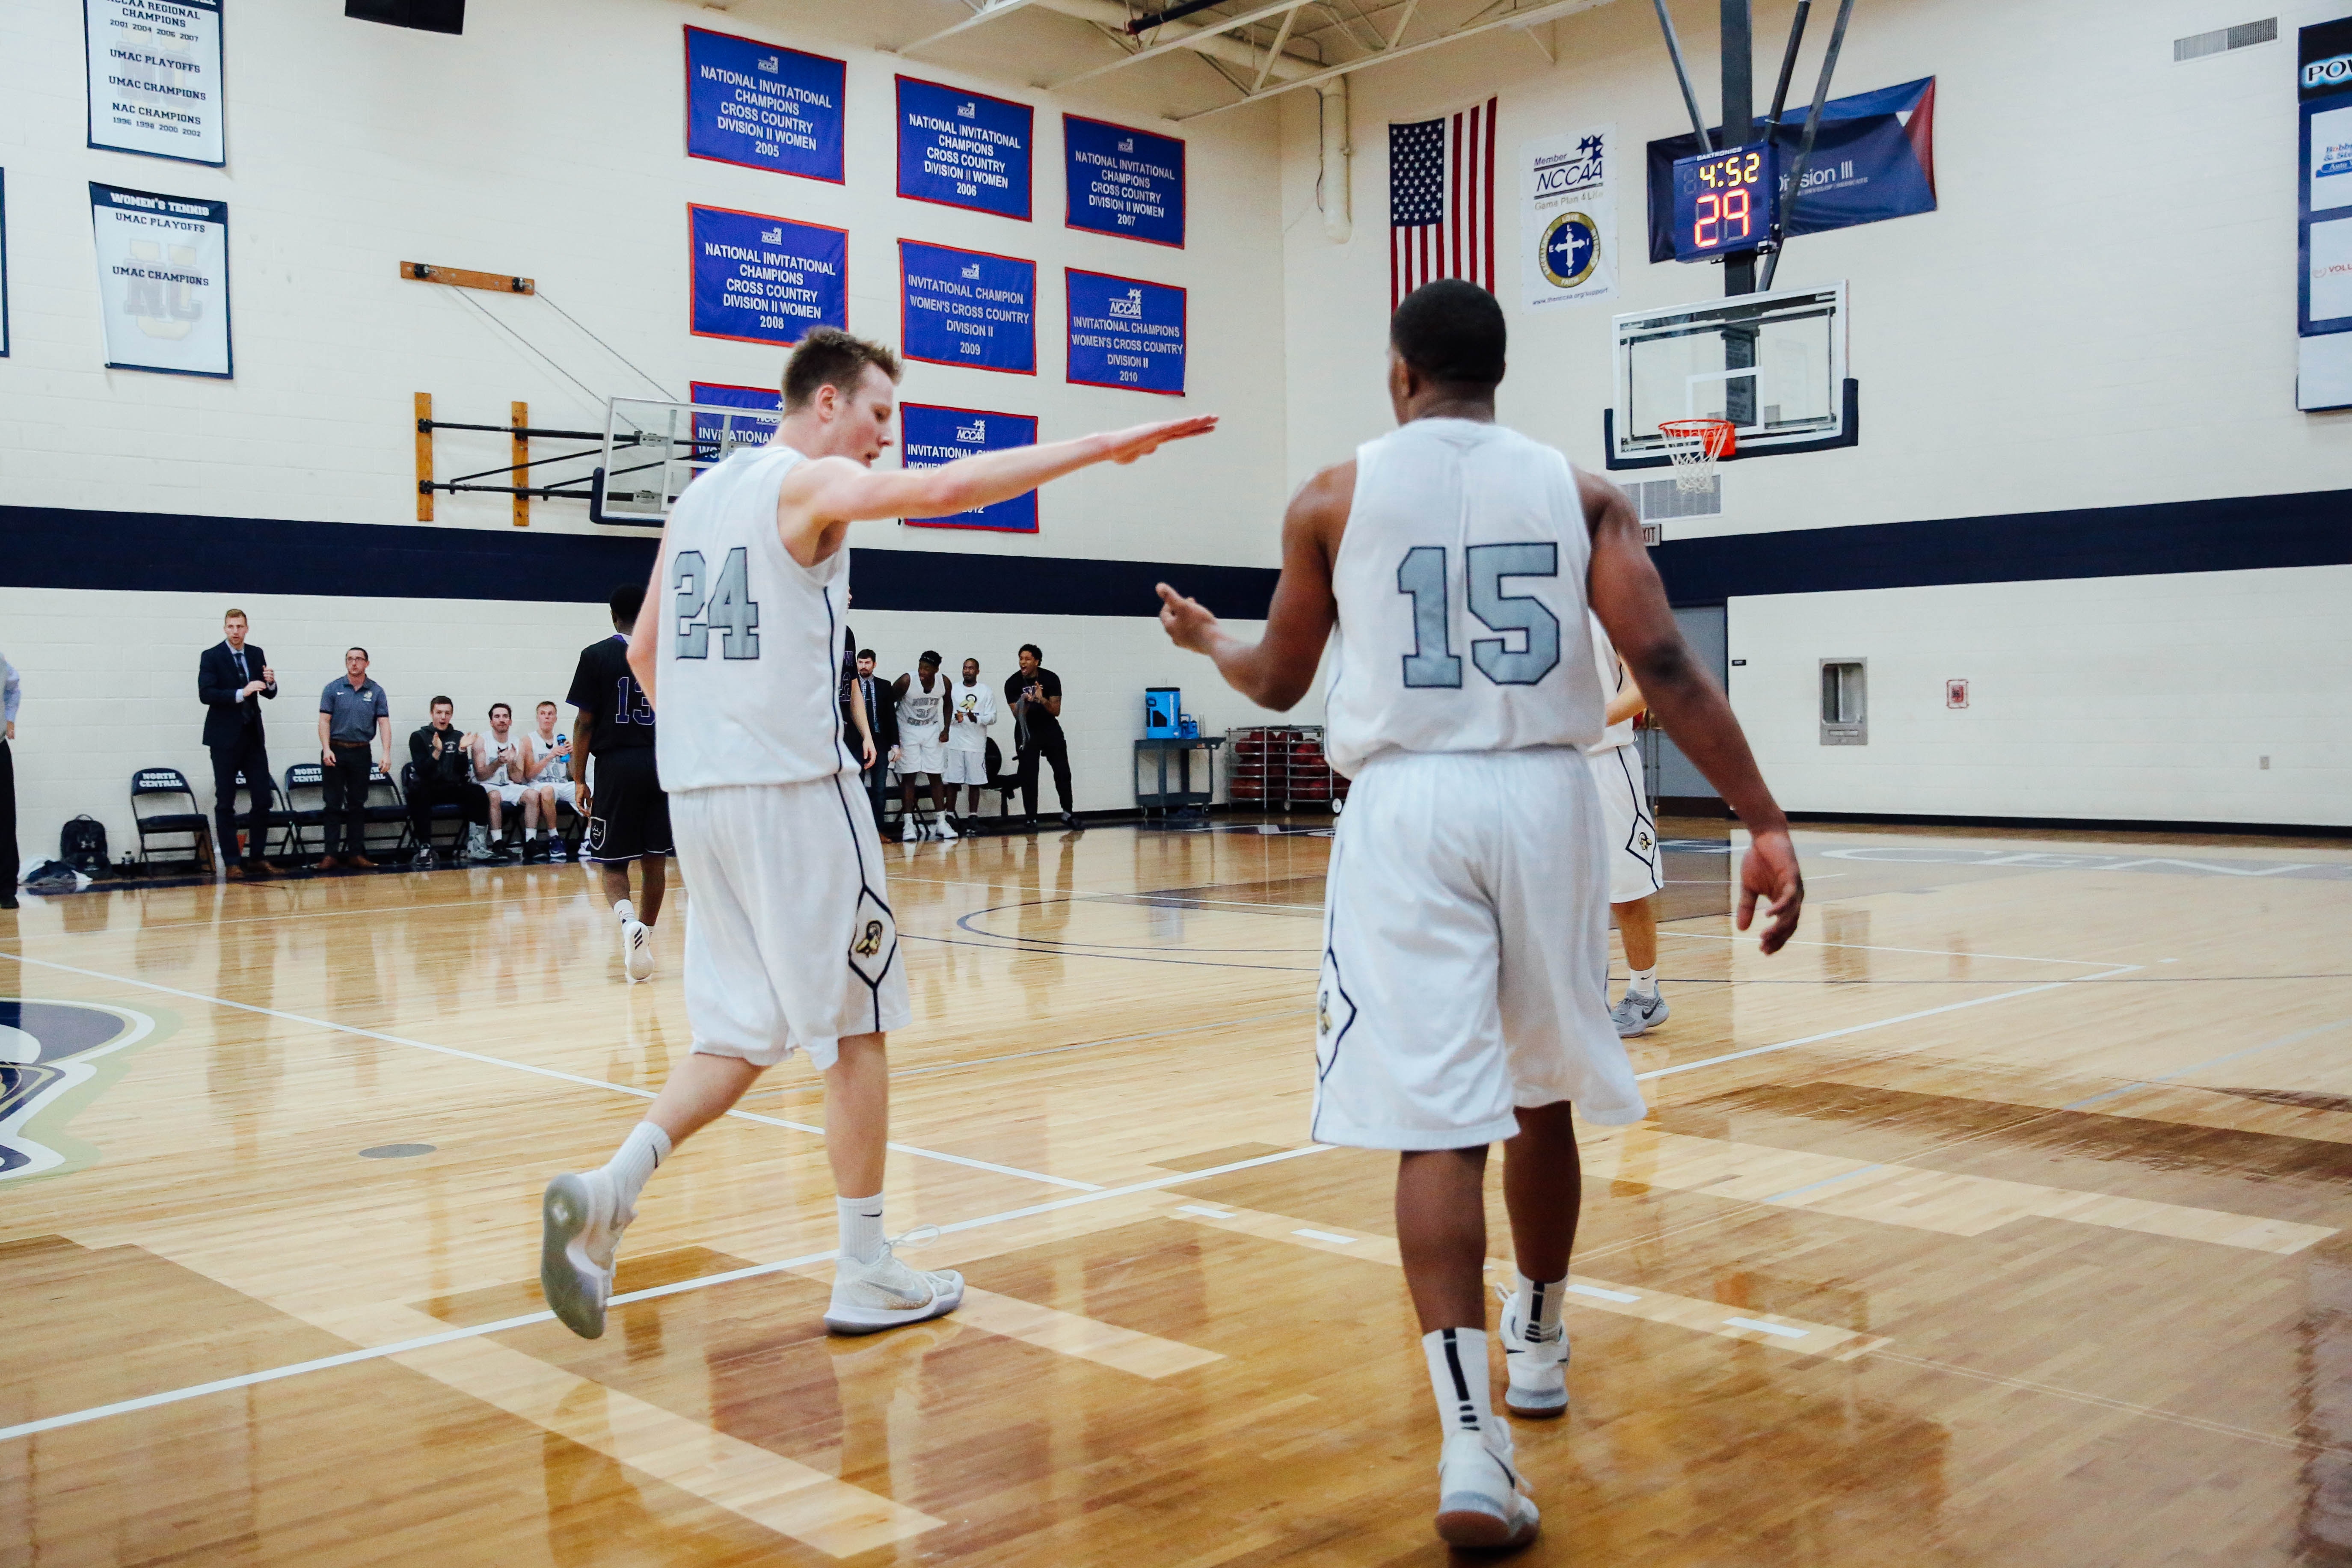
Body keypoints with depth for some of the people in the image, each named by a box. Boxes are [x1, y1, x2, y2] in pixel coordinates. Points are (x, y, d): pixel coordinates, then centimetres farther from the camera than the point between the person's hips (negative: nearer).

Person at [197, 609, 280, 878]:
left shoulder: (256, 654, 9)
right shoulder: (211, 657, -5)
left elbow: (270, 694, 11)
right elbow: (205, 694, -16)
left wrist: (270, 683, -12)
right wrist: (241, 693, -27)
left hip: (254, 737, 4)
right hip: (225, 739, -4)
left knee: (262, 800, 2)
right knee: (225, 803, 1)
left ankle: (257, 857, 12)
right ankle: (232, 862, 5)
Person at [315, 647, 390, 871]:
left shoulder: (376, 692, 4)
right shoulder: (333, 689, 2)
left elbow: (384, 724, 0)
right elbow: (324, 721, -1)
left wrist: (387, 754, -11)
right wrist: (327, 749, -13)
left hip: (361, 753, 1)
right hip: (335, 752, -1)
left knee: (358, 804, 6)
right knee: (333, 804, 0)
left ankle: (356, 853, 10)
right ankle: (331, 854, 1)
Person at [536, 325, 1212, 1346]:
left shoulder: (698, 496, 17)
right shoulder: (814, 481, -6)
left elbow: (644, 654, 21)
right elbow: (939, 489, -24)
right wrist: (1101, 448, -23)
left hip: (698, 798, 8)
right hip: (795, 792, -8)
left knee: (746, 1032, 13)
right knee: (855, 1028, 4)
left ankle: (605, 1192, -5)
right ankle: (866, 1277, 11)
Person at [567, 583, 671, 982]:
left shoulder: (597, 656, -2)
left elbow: (585, 722, -3)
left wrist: (579, 779, 3)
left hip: (616, 766, -2)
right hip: (663, 765, 2)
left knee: (611, 862, 4)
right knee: (655, 859, 10)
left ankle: (628, 920, -23)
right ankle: (644, 941, 14)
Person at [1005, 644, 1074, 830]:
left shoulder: (1051, 679, -13)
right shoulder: (1013, 683, -15)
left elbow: (1056, 711, -12)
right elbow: (1018, 716, -16)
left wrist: (1042, 700, -30)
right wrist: (1026, 703, -36)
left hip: (1050, 728, 2)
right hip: (1027, 731, -2)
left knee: (1063, 772, 4)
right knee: (1028, 776, -6)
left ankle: (1067, 813, 17)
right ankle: (1030, 819, 0)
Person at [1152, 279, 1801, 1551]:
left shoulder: (1334, 497, 5)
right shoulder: (1579, 493, 6)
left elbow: (1278, 684, 15)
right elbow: (1665, 668, -6)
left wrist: (1203, 638, 36)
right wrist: (1765, 824, -6)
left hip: (1407, 804, -2)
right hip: (1544, 796, 2)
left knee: (1433, 1119, -4)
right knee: (1540, 1093, 20)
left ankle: (1470, 1441, -14)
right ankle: (1539, 1343, 39)